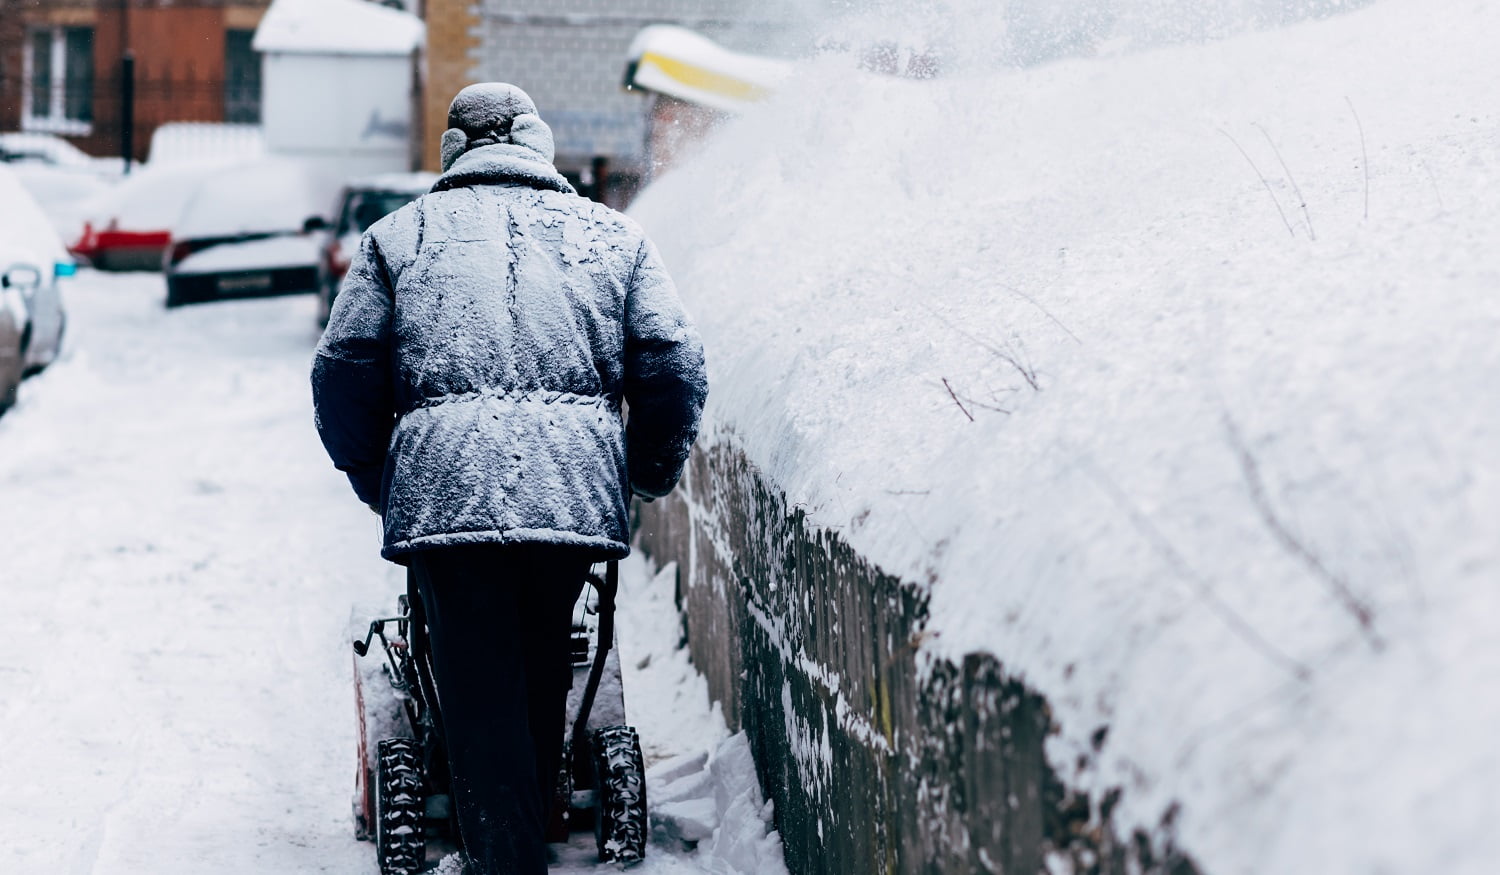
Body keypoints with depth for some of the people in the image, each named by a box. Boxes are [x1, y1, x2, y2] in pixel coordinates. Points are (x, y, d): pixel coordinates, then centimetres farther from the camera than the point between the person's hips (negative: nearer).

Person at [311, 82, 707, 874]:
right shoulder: (612, 235, 17)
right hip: (575, 486, 2)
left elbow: (343, 371, 11)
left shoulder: (400, 235, 15)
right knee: (542, 674, 18)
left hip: (441, 488, -1)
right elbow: (675, 365, 10)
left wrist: (372, 478, 24)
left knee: (478, 684, 2)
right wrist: (653, 471, 24)